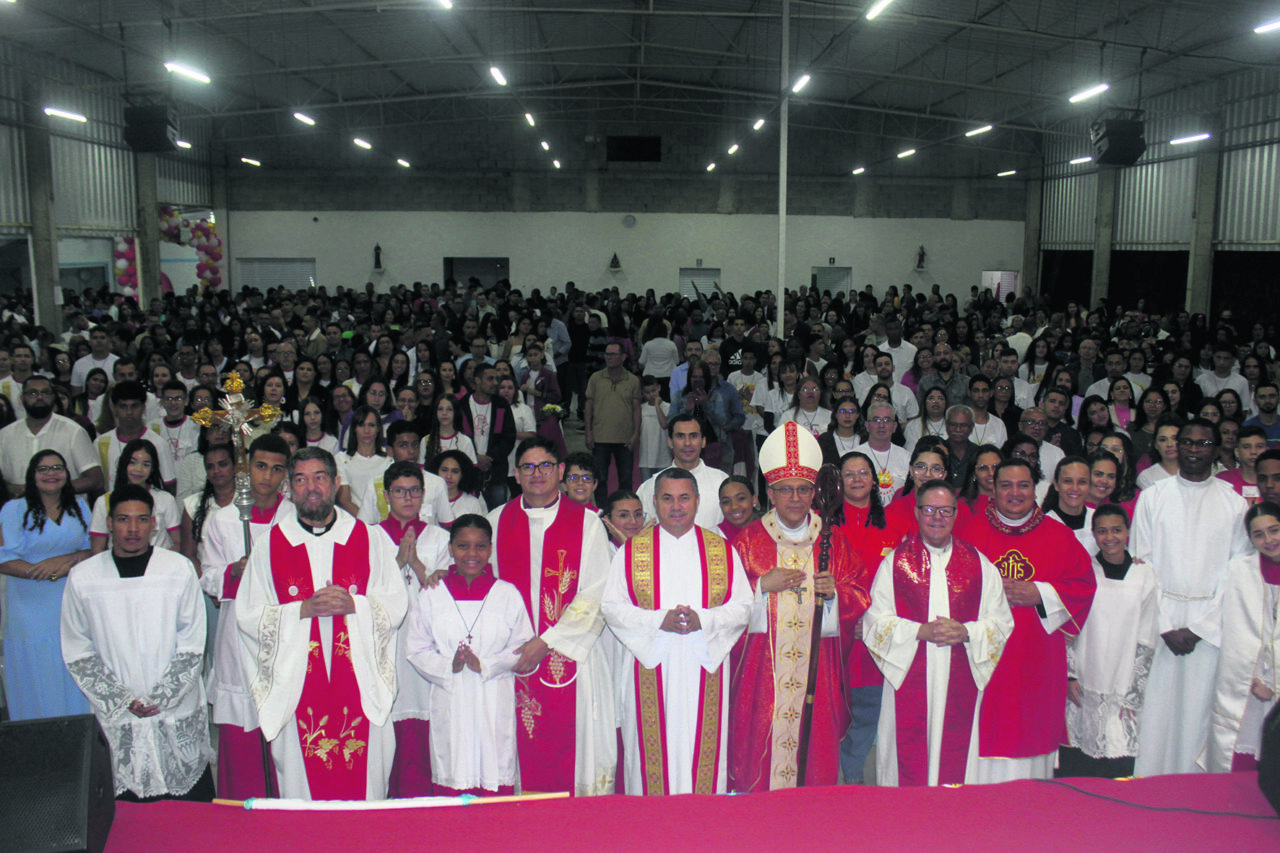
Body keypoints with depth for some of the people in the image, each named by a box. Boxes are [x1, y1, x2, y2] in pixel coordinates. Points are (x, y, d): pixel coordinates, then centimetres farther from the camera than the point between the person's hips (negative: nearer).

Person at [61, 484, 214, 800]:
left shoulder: (180, 569, -3)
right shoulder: (82, 578, 0)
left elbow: (192, 644, 0)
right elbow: (77, 653, 3)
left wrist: (160, 698, -9)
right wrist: (123, 700, -7)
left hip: (180, 714, 0)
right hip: (118, 720, 1)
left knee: (196, 803, 6)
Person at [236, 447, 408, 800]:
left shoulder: (370, 539, 5)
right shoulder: (270, 545, 6)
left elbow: (396, 604, 3)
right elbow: (247, 615, 1)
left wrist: (353, 604, -15)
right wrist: (303, 609, -13)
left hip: (359, 684, 0)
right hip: (297, 686, 0)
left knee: (363, 785, 4)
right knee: (303, 789, 4)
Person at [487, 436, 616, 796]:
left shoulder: (587, 523, 0)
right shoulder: (497, 521, 8)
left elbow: (595, 594, -6)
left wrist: (547, 642, -13)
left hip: (573, 655, -2)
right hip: (516, 657, 2)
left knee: (577, 740, 0)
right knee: (525, 749, 5)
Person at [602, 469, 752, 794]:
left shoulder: (722, 551, 8)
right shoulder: (632, 551, 5)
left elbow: (743, 606, 5)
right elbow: (611, 606, 0)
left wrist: (704, 620, -14)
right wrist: (658, 620, -15)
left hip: (705, 666, 1)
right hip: (649, 665, -1)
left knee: (701, 750, 3)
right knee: (653, 751, 2)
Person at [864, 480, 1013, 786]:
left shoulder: (980, 565, 9)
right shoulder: (894, 563, 5)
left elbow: (1002, 621, 7)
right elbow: (876, 620, 0)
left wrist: (965, 632, -11)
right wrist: (922, 631, -14)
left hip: (960, 682, 1)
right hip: (909, 680, -1)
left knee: (955, 762, 3)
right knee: (909, 762, -1)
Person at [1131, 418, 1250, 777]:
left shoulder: (1233, 502, 5)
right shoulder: (1152, 497, 5)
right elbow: (1141, 565, 2)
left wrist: (1199, 628, -6)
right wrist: (1165, 626, -7)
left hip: (1212, 624, 0)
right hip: (1159, 618, 0)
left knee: (1200, 707, 2)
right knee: (1155, 710, 0)